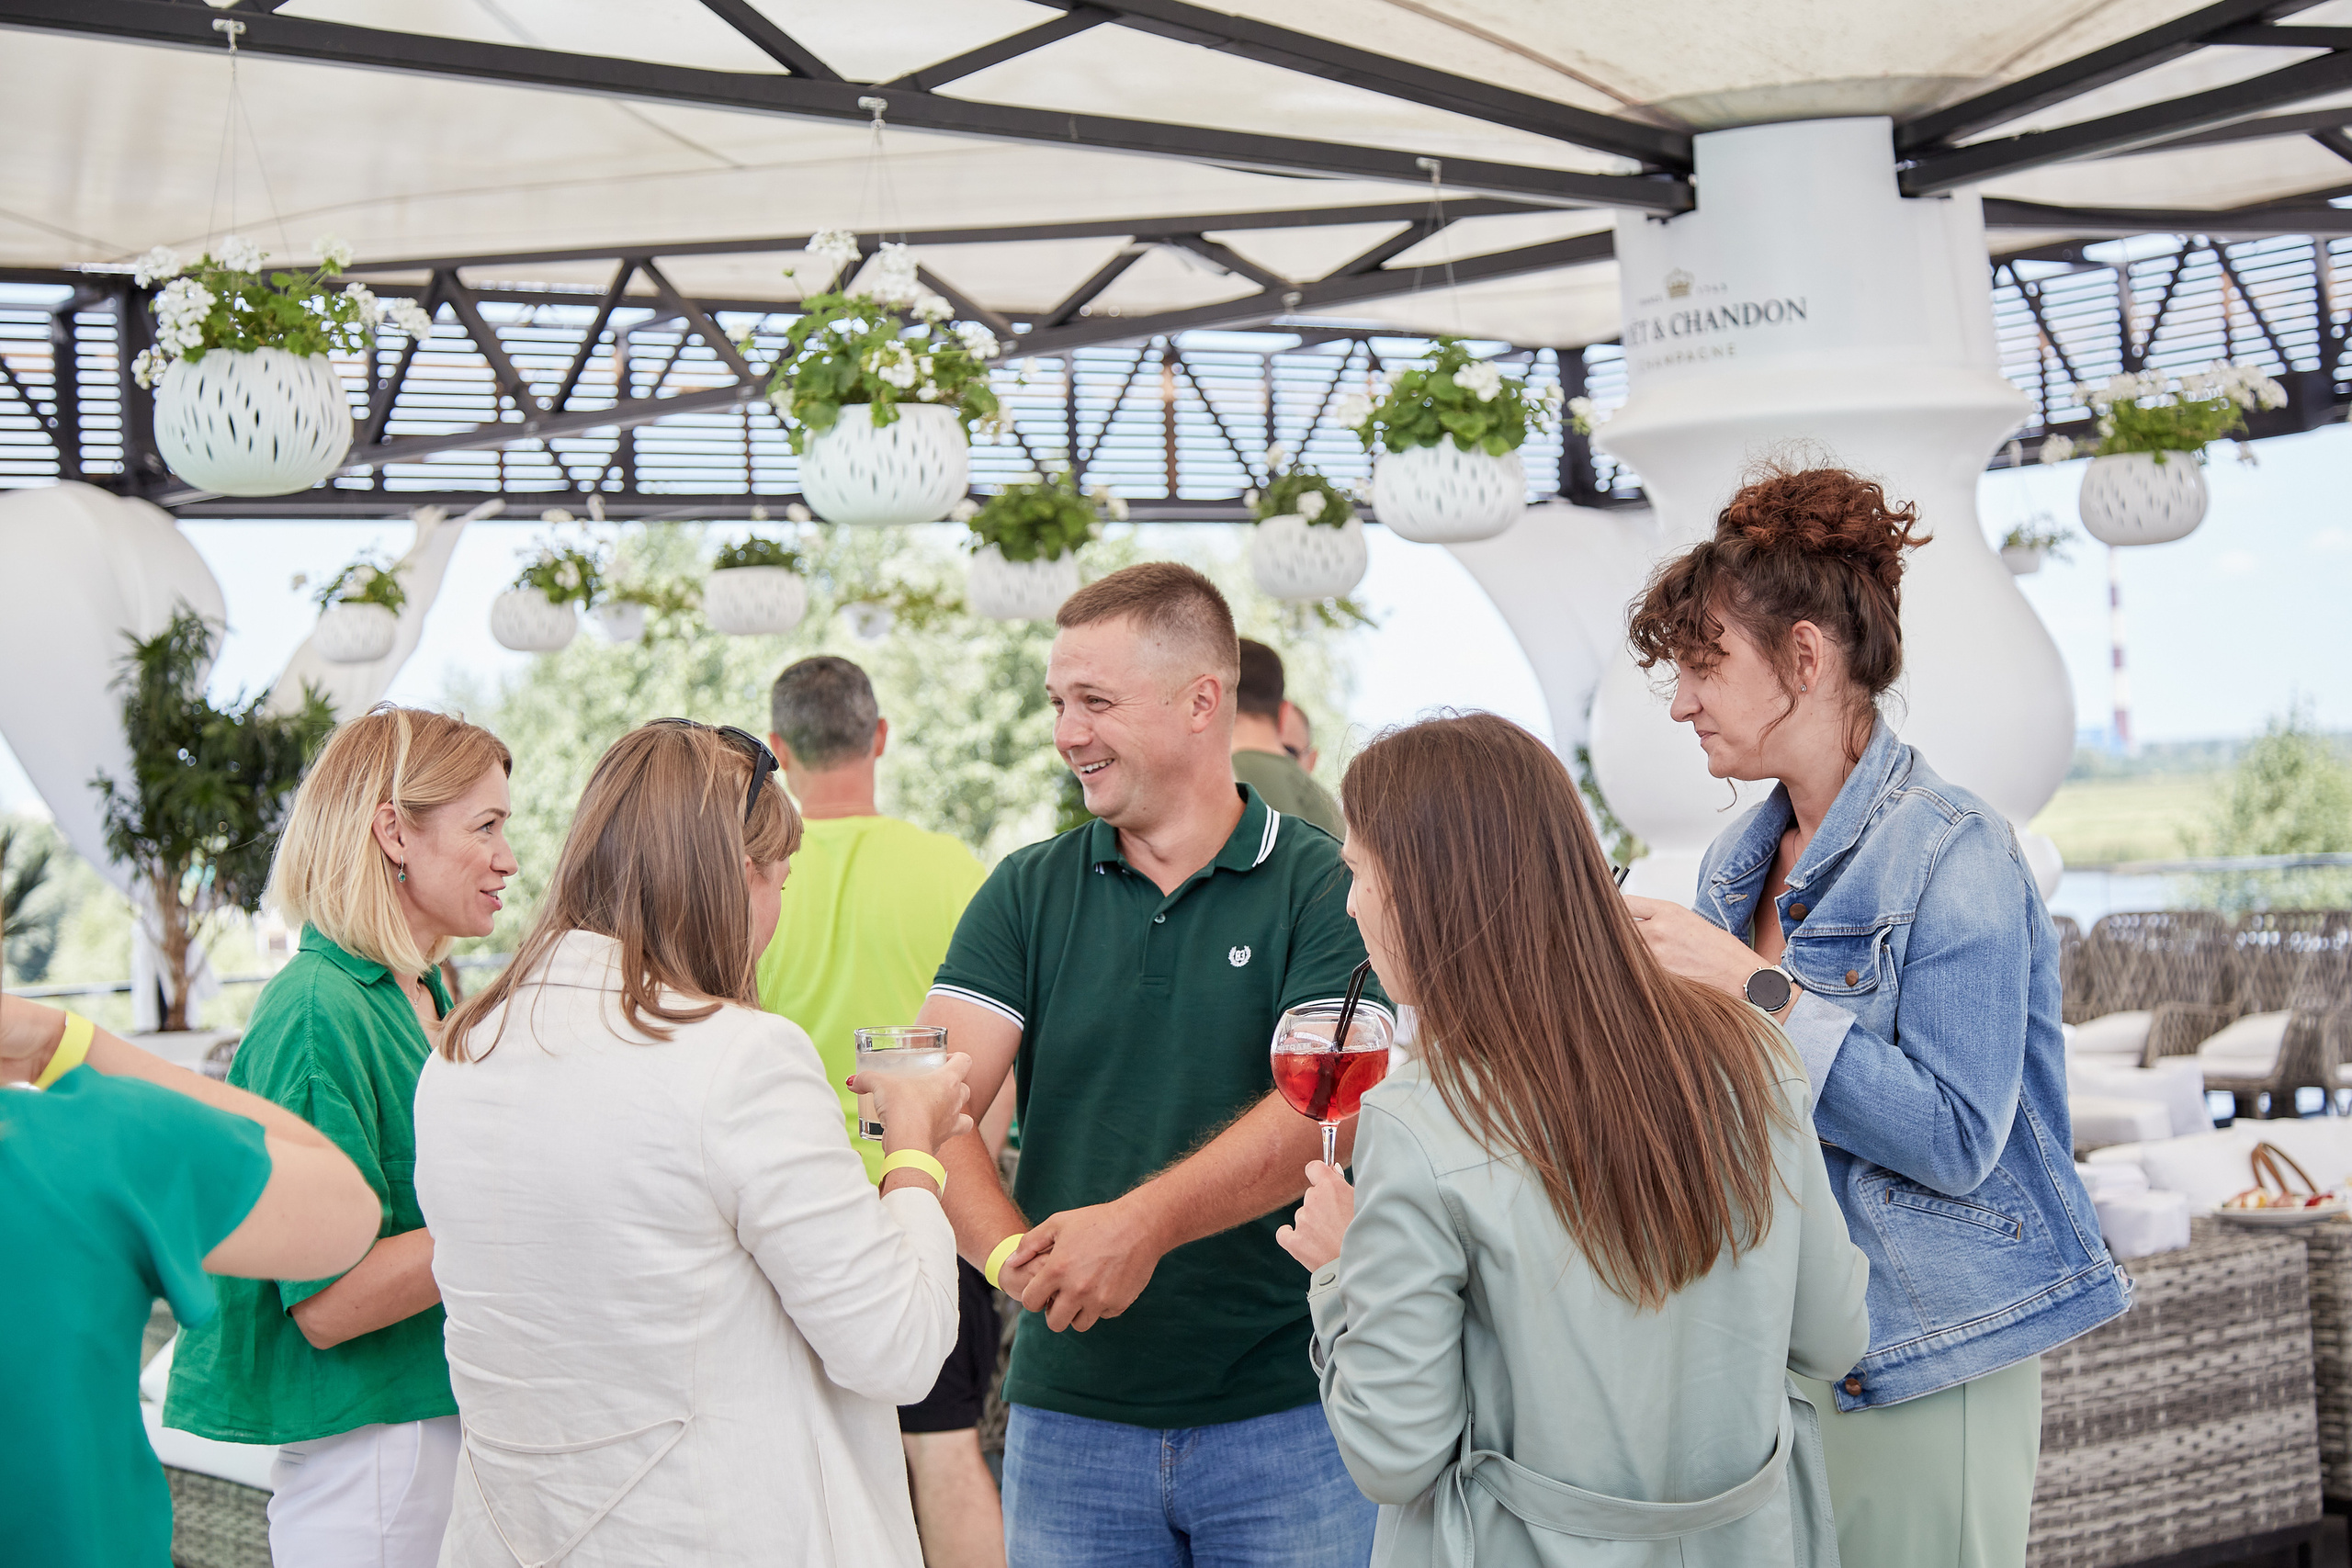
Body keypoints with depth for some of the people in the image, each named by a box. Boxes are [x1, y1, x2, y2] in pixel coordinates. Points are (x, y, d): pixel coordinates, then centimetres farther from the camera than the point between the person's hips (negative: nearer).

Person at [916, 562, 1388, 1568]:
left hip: (1286, 1413, -2)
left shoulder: (1324, 888, -3)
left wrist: (1144, 1221, -28)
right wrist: (1008, 1250, -24)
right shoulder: (1026, 896, 6)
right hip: (1067, 1413, 3)